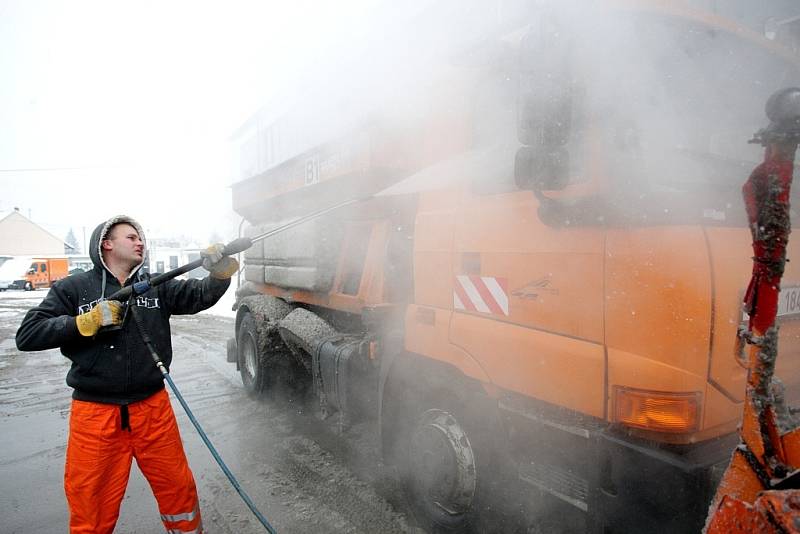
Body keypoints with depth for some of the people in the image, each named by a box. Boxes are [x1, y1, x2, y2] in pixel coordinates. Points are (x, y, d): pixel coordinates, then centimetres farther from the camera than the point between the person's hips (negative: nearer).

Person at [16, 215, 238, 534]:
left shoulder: (156, 286, 5)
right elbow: (27, 336, -6)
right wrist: (90, 321, -16)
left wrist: (221, 271, -28)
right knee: (91, 504, 13)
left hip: (153, 408, 2)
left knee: (178, 488, 15)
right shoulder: (73, 289, 0)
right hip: (94, 412, -2)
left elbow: (200, 296, -8)